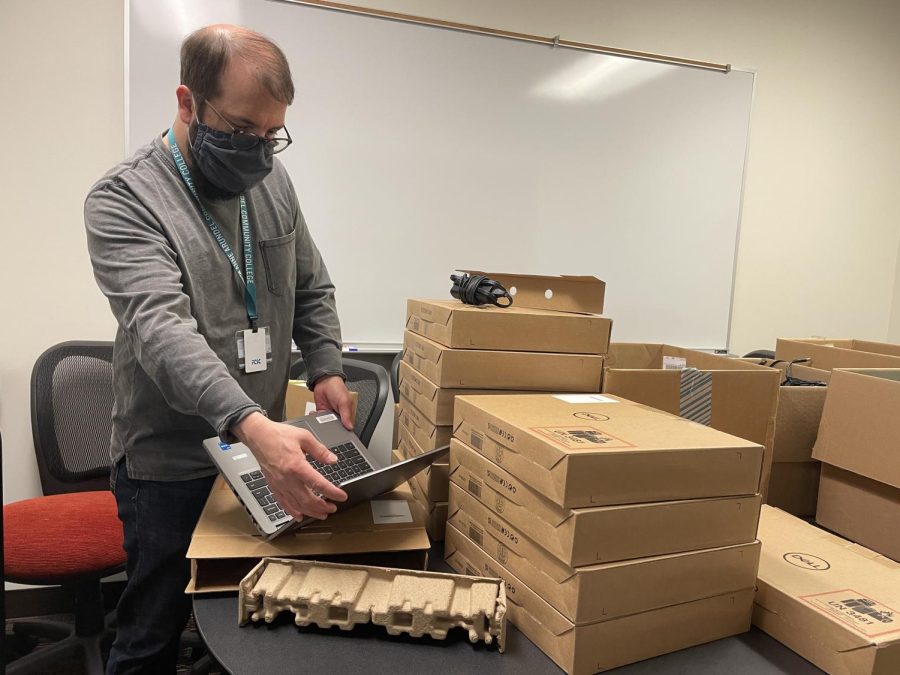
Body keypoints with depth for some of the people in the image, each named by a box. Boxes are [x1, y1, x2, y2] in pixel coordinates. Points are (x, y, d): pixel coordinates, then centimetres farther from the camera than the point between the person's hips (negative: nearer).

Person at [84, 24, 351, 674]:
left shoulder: (271, 180, 3)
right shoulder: (123, 200, -15)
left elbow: (313, 289, 12)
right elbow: (159, 326, -30)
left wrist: (326, 368, -4)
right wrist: (252, 425, -44)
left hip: (264, 447, 5)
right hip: (171, 466, -5)